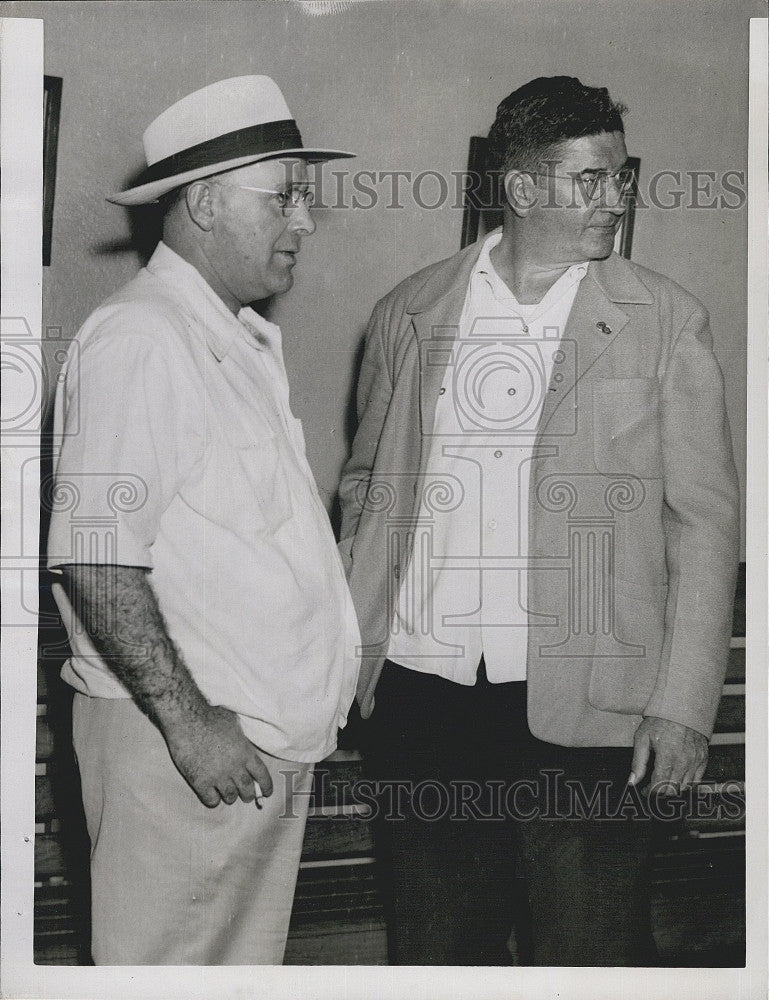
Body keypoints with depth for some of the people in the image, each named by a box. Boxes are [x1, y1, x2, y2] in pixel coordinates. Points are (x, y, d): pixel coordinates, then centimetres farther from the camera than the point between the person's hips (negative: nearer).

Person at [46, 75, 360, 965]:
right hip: (177, 736, -9)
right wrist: (187, 719, -21)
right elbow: (96, 562, -21)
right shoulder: (138, 340, -15)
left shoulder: (247, 343, 16)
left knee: (250, 960, 17)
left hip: (271, 740, 9)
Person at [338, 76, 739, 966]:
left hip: (585, 706, -2)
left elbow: (706, 518, -1)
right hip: (420, 692, 3)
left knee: (590, 956, 5)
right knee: (436, 951, 15)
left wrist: (683, 702, -7)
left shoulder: (665, 322, 1)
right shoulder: (408, 315, 7)